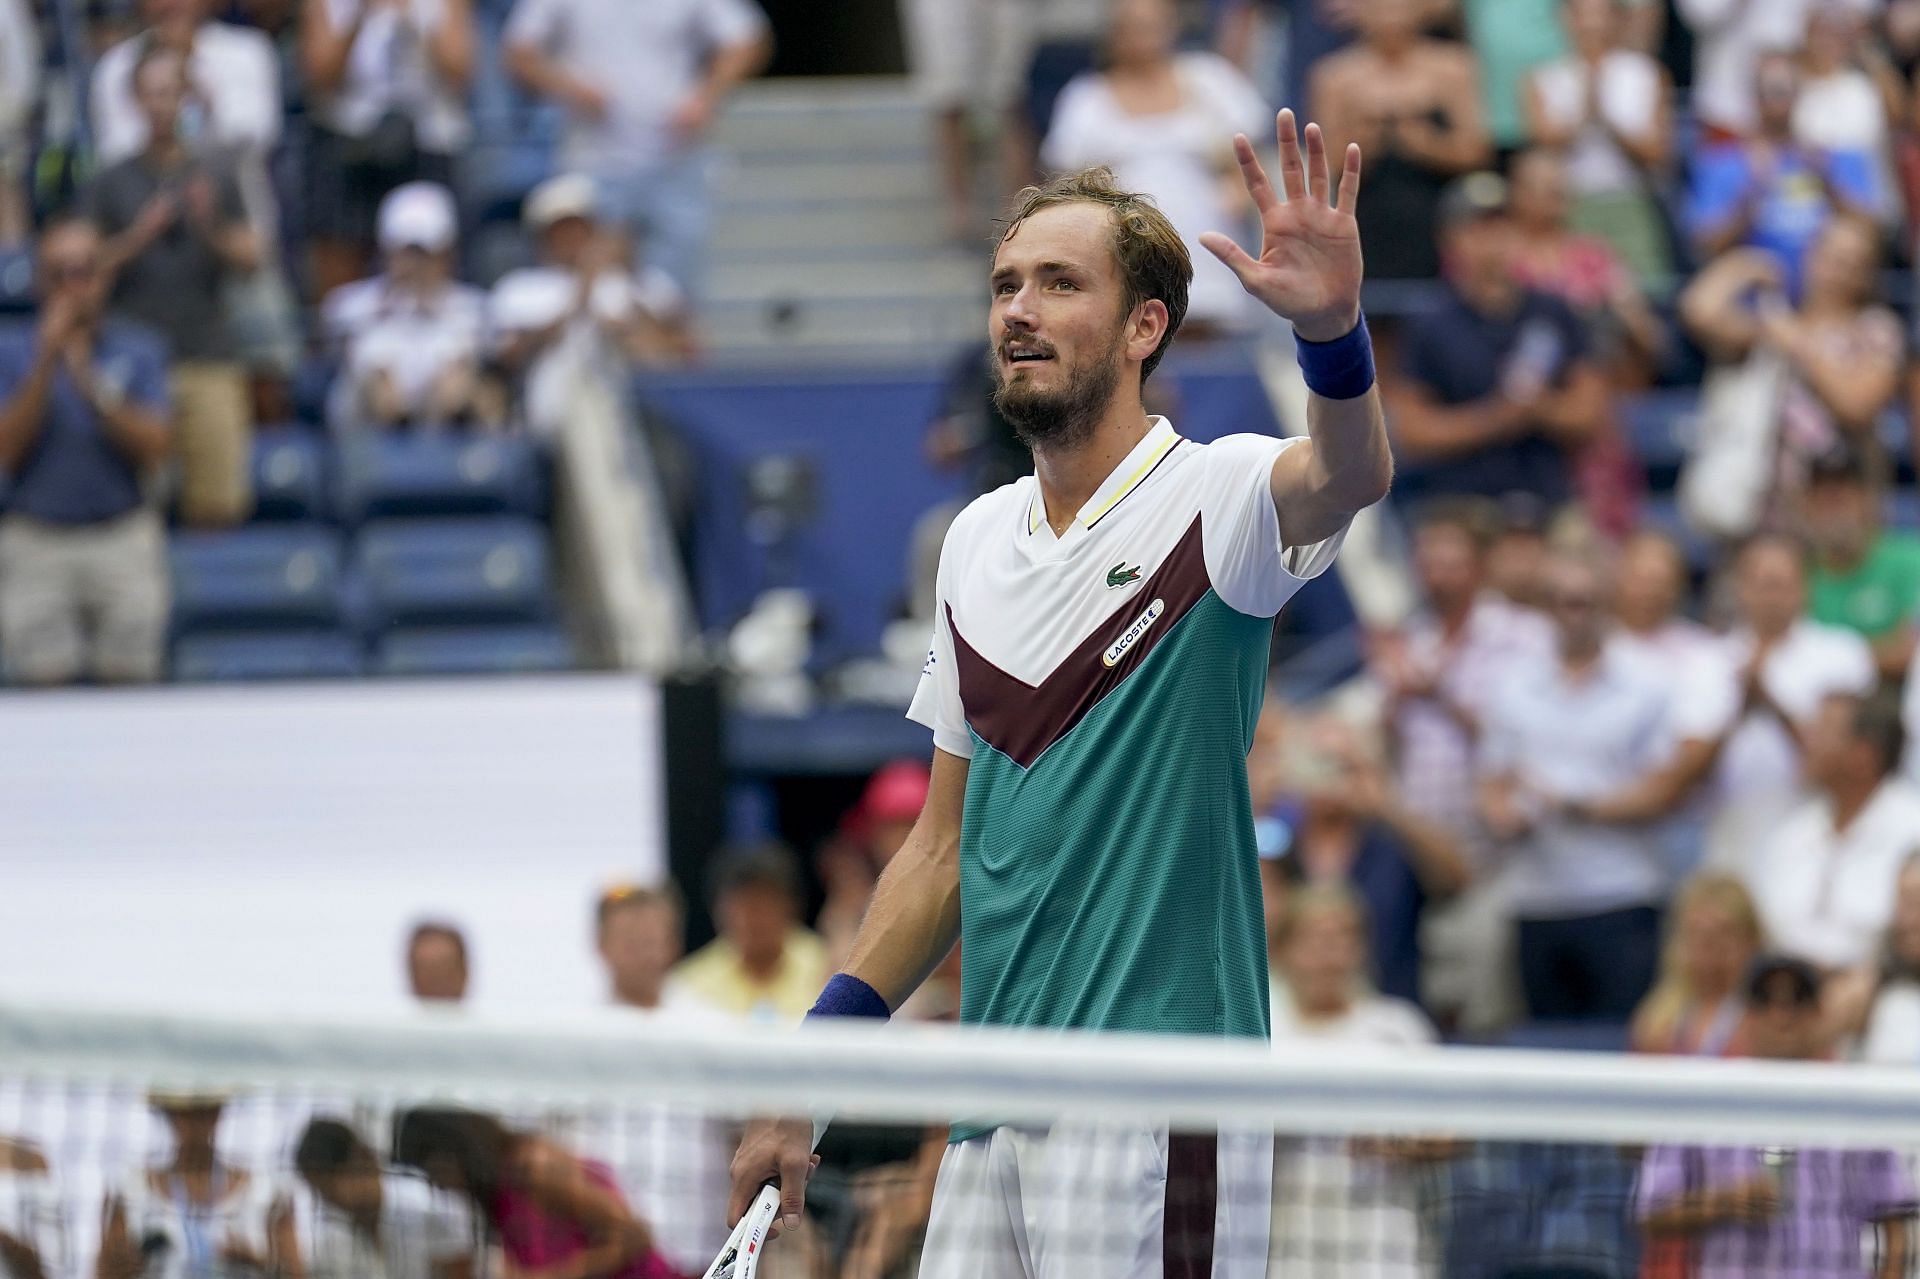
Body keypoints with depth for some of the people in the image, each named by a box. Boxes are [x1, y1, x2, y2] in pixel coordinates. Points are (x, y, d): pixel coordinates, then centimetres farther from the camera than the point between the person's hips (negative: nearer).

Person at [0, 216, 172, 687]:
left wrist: (89, 383, -14)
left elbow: (155, 448, -5)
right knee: (43, 682, -7)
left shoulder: (138, 351, 6)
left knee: (129, 679, -2)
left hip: (121, 538, 1)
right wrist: (46, 366, -14)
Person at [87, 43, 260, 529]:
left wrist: (210, 228, -14)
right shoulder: (112, 183, 7)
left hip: (207, 357, 1)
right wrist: (139, 236, -13)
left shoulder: (215, 179, 9)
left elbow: (250, 259, 4)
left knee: (221, 505, -9)